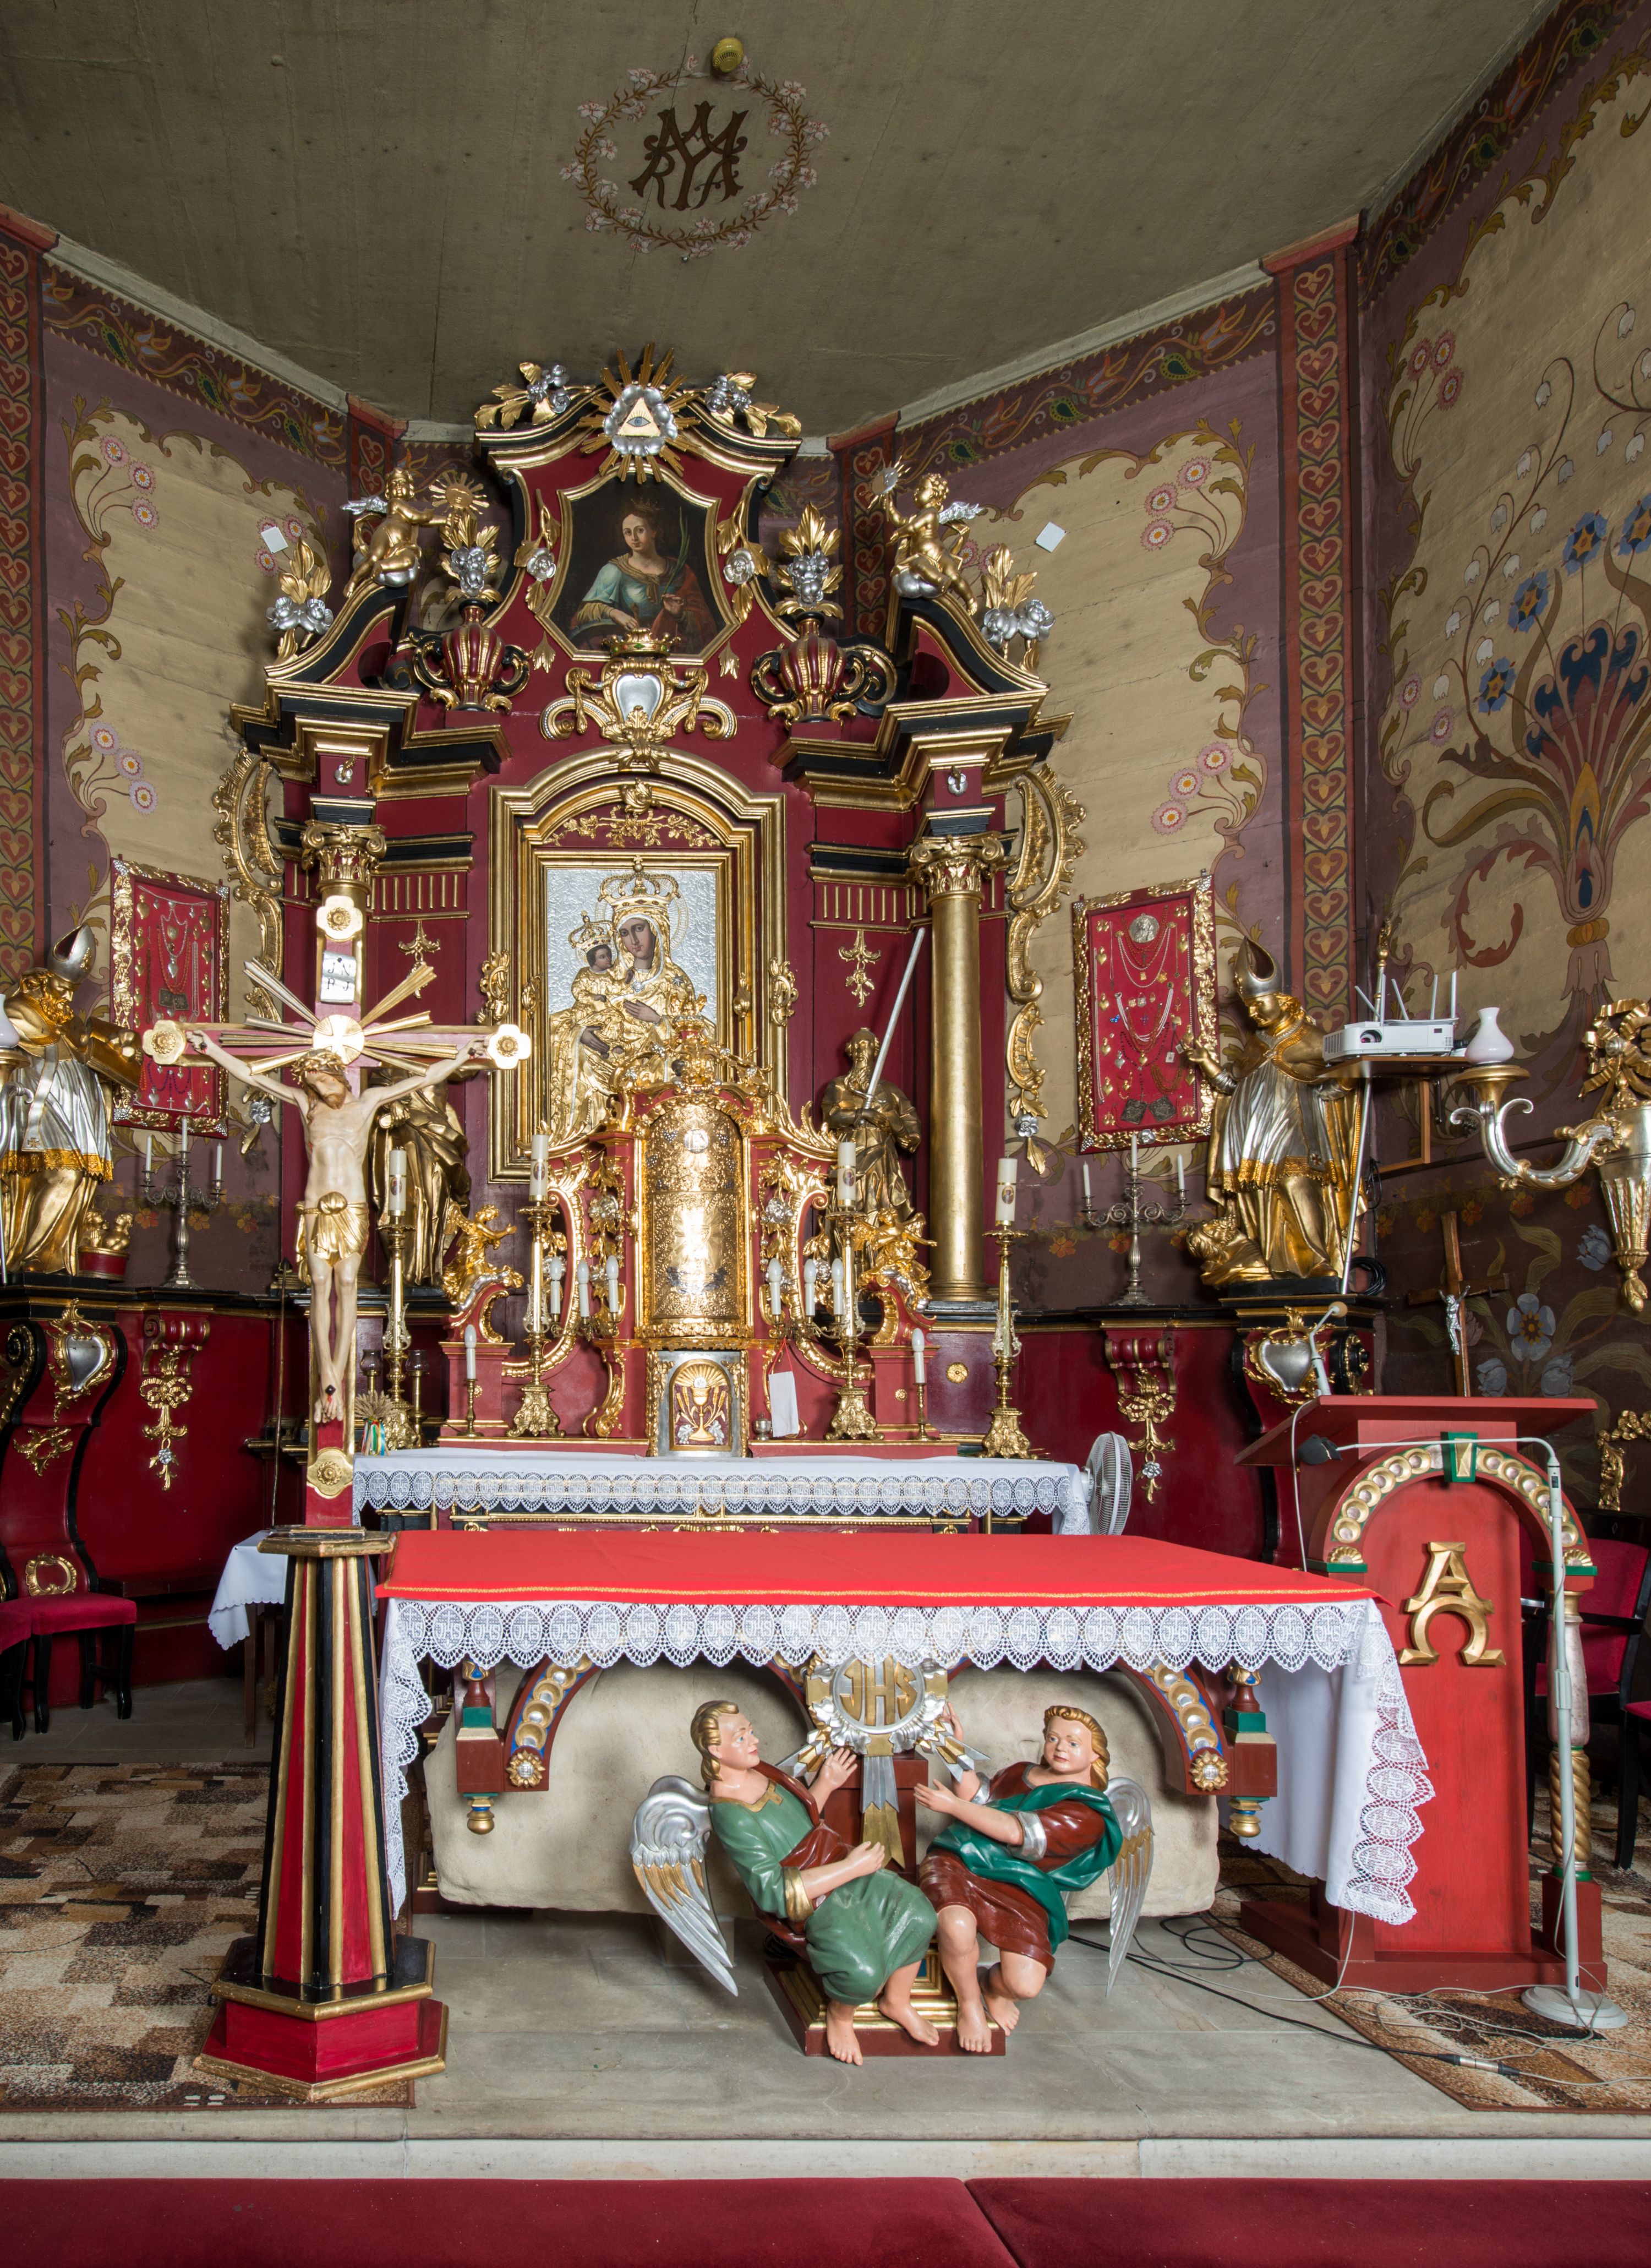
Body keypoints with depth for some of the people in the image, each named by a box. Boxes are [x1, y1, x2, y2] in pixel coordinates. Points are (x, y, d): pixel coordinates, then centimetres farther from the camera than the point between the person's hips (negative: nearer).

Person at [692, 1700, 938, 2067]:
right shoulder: (729, 1816, -23)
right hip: (808, 1903, -8)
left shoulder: (759, 1772, 4)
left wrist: (825, 1785, 5)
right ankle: (839, 2016, 7)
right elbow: (773, 1892, -26)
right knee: (862, 1972, -30)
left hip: (841, 1864, 8)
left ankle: (896, 2001, 14)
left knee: (918, 1916, -13)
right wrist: (850, 1868, -24)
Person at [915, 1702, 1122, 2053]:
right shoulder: (1018, 1773, 20)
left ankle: (993, 1988, 18)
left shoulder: (1087, 1811, -3)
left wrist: (952, 1805, -8)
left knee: (1025, 1986, -24)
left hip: (1017, 1891, -3)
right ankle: (969, 2002, 1)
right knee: (957, 1927, -34)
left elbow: (1016, 1832, -12)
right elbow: (977, 1802, 30)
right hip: (957, 1864, 3)